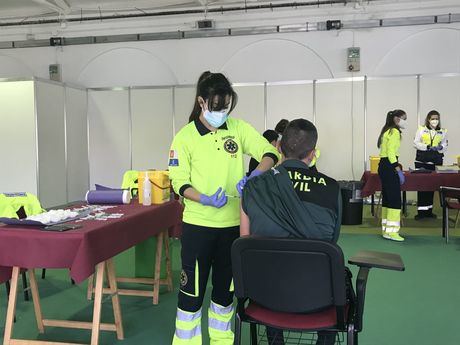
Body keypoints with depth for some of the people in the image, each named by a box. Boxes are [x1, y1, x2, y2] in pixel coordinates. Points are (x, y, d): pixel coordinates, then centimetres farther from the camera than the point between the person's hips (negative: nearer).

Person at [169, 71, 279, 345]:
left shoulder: (239, 128, 1)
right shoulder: (185, 137, -6)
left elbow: (270, 153, -4)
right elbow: (179, 182, -7)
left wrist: (254, 176, -24)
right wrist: (205, 199, -25)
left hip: (233, 223, 3)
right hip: (198, 224, -3)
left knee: (226, 288, 17)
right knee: (193, 289, 4)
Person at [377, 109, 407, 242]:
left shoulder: (387, 131, 18)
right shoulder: (394, 132, -12)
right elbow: (391, 152, -19)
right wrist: (398, 169, -20)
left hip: (384, 166, 11)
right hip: (389, 166, -11)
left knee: (387, 197, 13)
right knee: (395, 199, -7)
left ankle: (386, 229, 19)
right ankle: (391, 231, -4)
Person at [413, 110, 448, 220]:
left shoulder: (443, 132, 11)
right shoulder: (421, 129, 4)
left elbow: (444, 145, 11)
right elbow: (416, 143, 0)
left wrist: (440, 147, -12)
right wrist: (428, 147, -14)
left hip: (436, 161, 2)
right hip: (422, 160, -2)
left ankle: (428, 210, 15)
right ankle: (421, 211, 1)